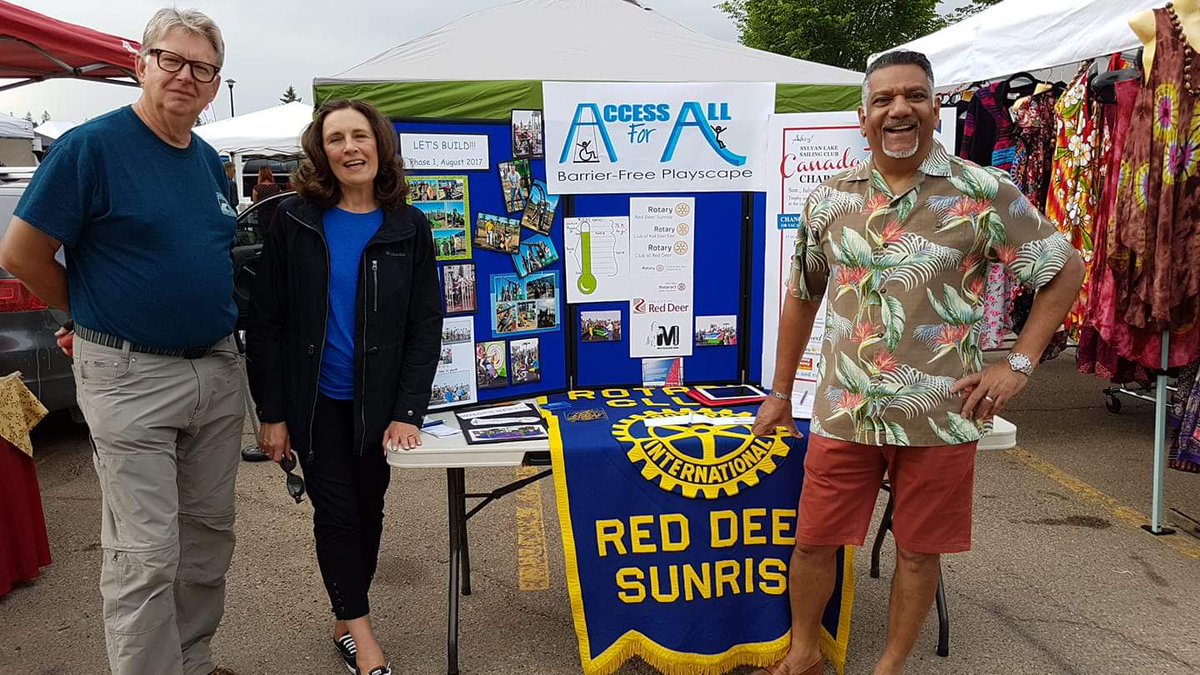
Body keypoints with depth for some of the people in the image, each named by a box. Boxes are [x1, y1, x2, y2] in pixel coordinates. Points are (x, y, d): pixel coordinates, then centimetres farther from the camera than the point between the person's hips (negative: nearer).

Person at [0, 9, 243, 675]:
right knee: (145, 555, -1)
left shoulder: (210, 162, 10)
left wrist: (206, 319, 13)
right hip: (130, 378, -7)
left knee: (210, 532, 15)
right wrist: (96, 317, 3)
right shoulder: (92, 145, -11)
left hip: (217, 371, 7)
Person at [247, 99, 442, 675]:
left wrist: (407, 412, -11)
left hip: (378, 402, 2)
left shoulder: (408, 227, -2)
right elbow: (265, 321, -4)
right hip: (314, 401, -1)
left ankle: (347, 619, 30)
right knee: (335, 511, 4)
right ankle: (359, 627, 18)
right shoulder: (293, 222, -5)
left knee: (368, 508, 12)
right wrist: (271, 413, -7)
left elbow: (426, 324, -3)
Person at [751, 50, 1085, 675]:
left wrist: (1018, 365, -6)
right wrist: (780, 394, 15)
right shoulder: (829, 200, 4)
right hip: (843, 412, 2)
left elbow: (1066, 270, 2)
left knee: (918, 550, 12)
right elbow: (802, 295, 13)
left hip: (940, 415, -2)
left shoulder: (984, 193, -5)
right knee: (813, 541, 10)